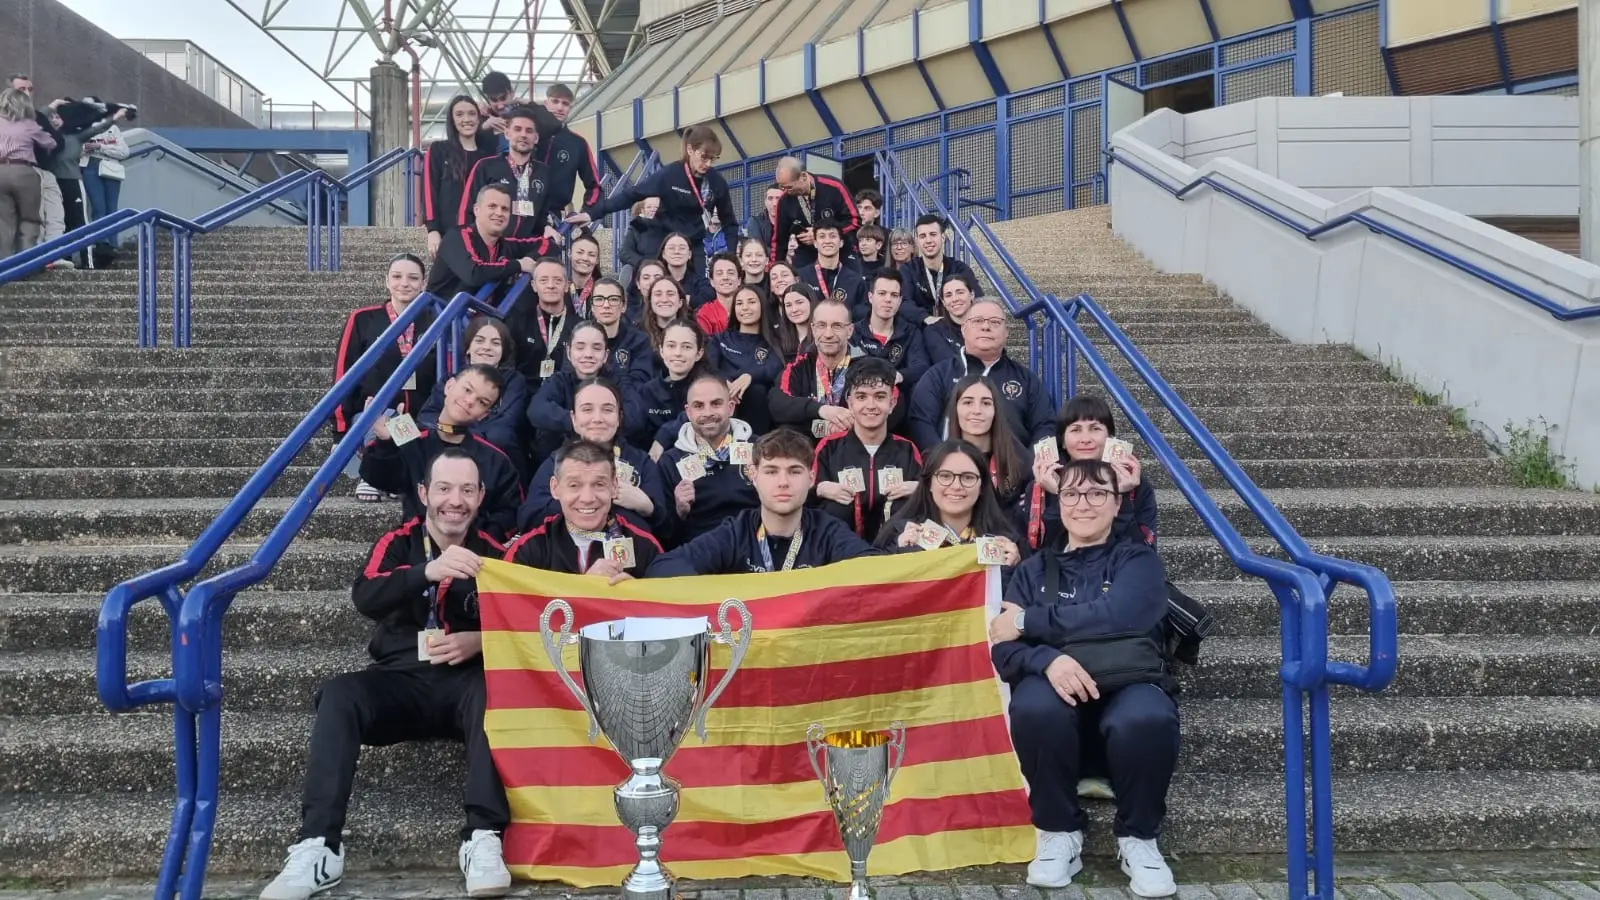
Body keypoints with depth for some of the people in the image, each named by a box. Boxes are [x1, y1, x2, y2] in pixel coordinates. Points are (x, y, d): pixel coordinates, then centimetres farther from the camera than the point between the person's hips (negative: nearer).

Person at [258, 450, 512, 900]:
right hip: (400, 681, 1)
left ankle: (483, 840, -41)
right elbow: (364, 598, -15)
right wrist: (429, 570, -33)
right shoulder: (397, 544, 6)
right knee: (338, 694, -29)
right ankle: (317, 848, -33)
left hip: (465, 681, -1)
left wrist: (479, 642, -15)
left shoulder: (493, 552, 8)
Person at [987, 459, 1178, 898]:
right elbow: (1003, 648, 4)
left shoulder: (1138, 561, 13)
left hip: (1128, 687, -1)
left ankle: (1137, 837, -9)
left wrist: (1028, 621, -6)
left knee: (1145, 718, -37)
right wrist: (1047, 659, -19)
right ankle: (1059, 832, -11)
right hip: (1057, 689, 1)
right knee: (1034, 706, -35)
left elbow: (1115, 616, -10)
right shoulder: (1034, 569, 18)